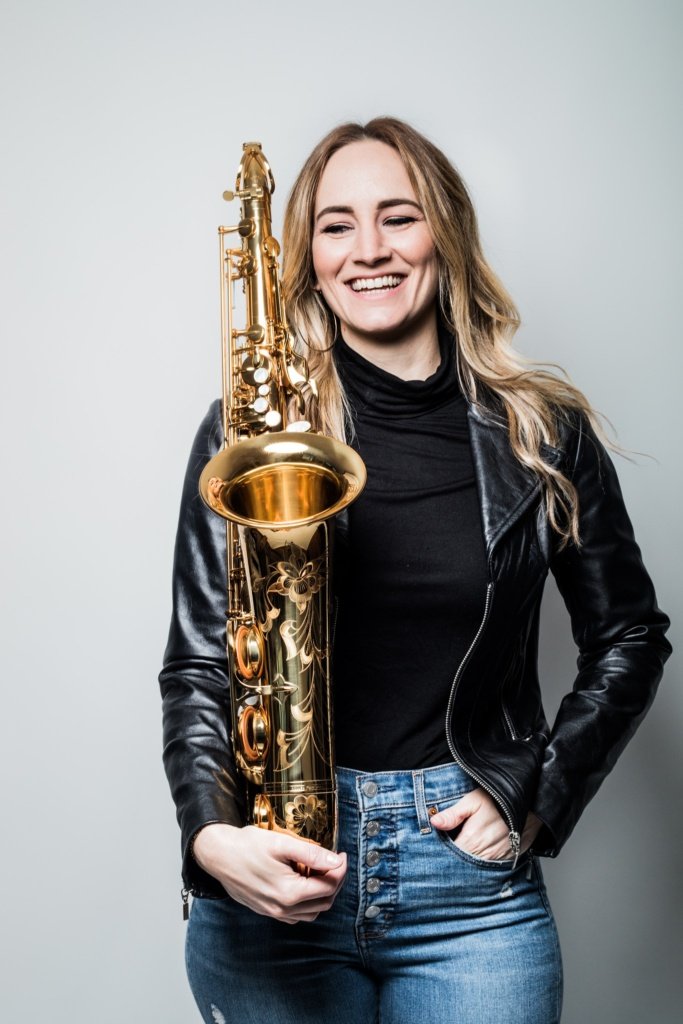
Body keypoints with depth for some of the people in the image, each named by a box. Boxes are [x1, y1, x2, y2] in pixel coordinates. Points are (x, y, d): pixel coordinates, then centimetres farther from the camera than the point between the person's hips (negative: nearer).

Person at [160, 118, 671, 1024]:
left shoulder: (542, 431, 0)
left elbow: (629, 637, 9)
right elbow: (198, 660, -2)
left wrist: (536, 798, -1)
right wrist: (212, 834, -17)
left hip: (471, 887, 0)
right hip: (275, 869, 0)